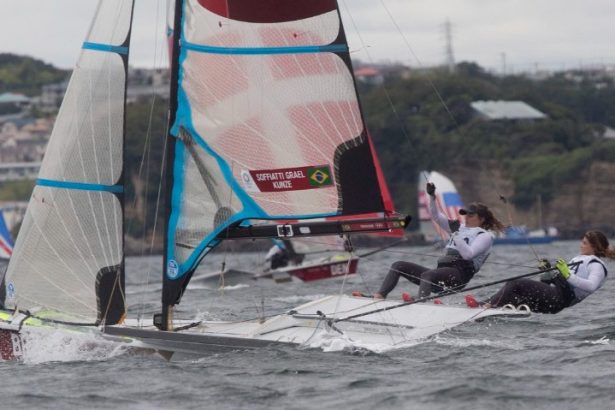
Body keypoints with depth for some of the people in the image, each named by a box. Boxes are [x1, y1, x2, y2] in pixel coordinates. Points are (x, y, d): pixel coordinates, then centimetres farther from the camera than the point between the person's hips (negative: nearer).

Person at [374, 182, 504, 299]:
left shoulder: (485, 236, 3)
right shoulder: (461, 228, 26)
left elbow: (468, 254, -13)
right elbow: (436, 216, 22)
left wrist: (455, 233, -15)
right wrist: (432, 196, 8)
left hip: (458, 274, -8)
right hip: (441, 272, 8)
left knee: (427, 275, -39)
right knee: (398, 266, -4)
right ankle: (380, 297, -20)